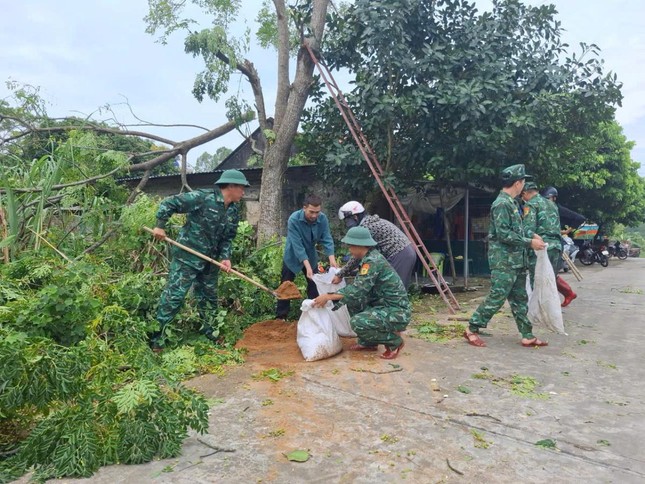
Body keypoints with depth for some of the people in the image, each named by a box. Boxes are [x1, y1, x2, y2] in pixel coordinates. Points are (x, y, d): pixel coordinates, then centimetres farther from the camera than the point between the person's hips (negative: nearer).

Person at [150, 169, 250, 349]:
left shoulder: (234, 211, 5)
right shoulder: (202, 198, -17)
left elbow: (228, 237, 10)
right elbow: (169, 203, -13)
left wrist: (225, 257, -5)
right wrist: (160, 226, -16)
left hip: (210, 262, 8)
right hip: (187, 258, -7)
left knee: (209, 298, 18)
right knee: (174, 296, -6)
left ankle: (209, 333, 36)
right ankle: (156, 336, 5)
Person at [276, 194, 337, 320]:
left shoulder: (323, 219, -19)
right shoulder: (294, 219, -31)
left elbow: (327, 240, -21)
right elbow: (297, 245, -34)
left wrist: (332, 259, -37)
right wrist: (307, 267, -41)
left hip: (311, 256, 4)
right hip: (293, 257, -3)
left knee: (314, 286, 9)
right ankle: (281, 316, 15)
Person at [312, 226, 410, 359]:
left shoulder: (373, 262, -21)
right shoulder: (370, 258, 8)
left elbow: (357, 291, -26)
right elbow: (358, 288, 12)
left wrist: (328, 297, -18)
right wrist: (333, 295, 5)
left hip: (397, 312, -10)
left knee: (357, 322, -26)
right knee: (352, 300, 7)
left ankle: (394, 341, -1)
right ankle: (368, 342, 16)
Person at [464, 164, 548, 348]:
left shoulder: (511, 202, 15)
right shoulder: (502, 204, -15)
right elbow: (503, 233, -21)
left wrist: (532, 235, 9)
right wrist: (530, 243, -16)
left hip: (516, 260, 10)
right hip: (504, 261, -10)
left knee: (519, 299, 12)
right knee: (497, 297, -7)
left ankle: (527, 336, 18)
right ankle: (472, 329, 3)